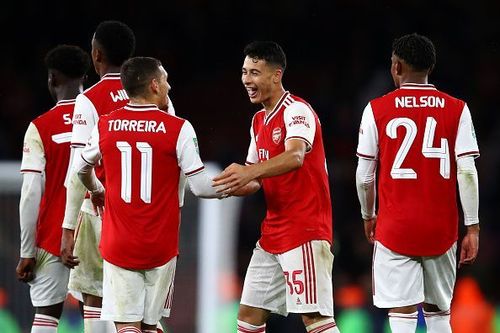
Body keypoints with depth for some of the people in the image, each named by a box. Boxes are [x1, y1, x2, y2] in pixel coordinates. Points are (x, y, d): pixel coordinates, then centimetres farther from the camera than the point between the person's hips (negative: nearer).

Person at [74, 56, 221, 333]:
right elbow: (200, 186, -9)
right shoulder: (178, 129, -9)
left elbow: (82, 169, 19)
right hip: (161, 247, -1)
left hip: (118, 245, 1)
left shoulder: (105, 126, 1)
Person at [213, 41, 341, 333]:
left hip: (305, 232, -9)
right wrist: (234, 186, -4)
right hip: (273, 234, 9)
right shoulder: (259, 122, 16)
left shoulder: (297, 111, -12)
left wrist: (249, 172, -48)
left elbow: (295, 156, -32)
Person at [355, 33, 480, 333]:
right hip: (441, 228, 2)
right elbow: (467, 173, -5)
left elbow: (364, 176, 2)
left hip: (395, 227, -2)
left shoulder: (377, 110, -1)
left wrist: (368, 216, 19)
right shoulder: (457, 109, 1)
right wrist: (473, 229, -1)